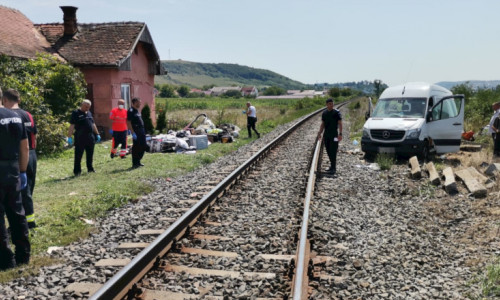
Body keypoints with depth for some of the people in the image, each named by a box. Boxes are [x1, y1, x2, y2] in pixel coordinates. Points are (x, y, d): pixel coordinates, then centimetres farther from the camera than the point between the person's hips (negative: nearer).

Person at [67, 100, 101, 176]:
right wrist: (69, 137, -15)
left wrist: (97, 134, 23)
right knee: (78, 155, -1)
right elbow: (72, 126, -9)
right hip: (80, 138, -6)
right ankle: (77, 171, 6)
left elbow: (93, 124, 24)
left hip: (90, 137, 6)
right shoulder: (76, 113, -4)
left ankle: (90, 169, 22)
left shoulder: (89, 113, 16)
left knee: (90, 155, 11)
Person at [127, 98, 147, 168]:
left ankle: (138, 162, 24)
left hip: (141, 131, 10)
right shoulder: (131, 111, -12)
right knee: (136, 147, -3)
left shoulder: (137, 111, 16)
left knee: (143, 146, 12)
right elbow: (128, 123, -17)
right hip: (136, 132, -9)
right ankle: (135, 164, 6)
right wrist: (133, 133, -22)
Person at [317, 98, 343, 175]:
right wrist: (320, 133, 7)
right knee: (328, 151, 8)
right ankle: (332, 166, 20)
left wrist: (340, 134, -15)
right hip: (326, 135, 6)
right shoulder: (324, 113, 11)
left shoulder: (336, 112, -5)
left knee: (333, 152, -9)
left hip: (334, 135, -5)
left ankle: (333, 168, -5)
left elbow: (340, 124, -7)